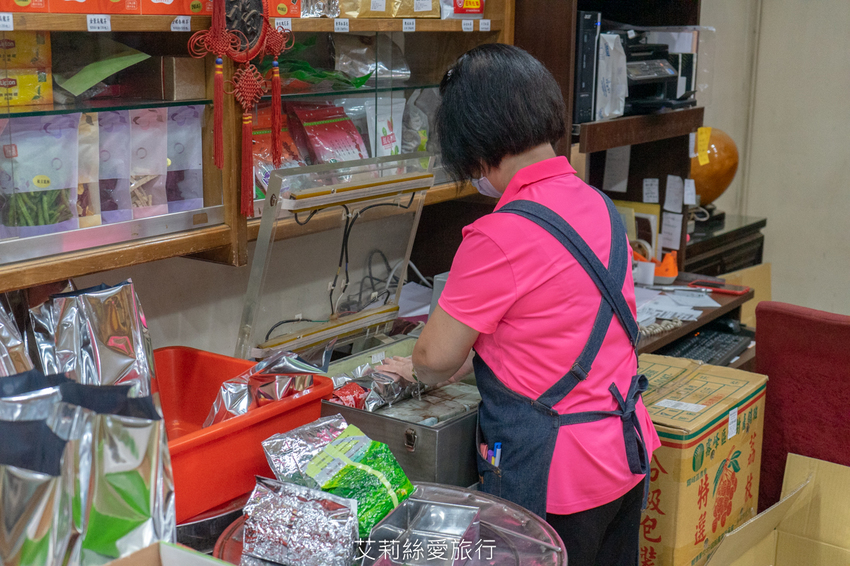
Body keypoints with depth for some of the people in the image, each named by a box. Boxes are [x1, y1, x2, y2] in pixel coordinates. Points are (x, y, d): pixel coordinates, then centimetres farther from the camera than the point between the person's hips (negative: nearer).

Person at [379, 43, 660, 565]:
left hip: (556, 478, -8)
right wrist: (468, 363, 20)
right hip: (628, 451, 8)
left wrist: (419, 371, 9)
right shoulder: (598, 205, 2)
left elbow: (437, 357, -14)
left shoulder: (499, 238, -23)